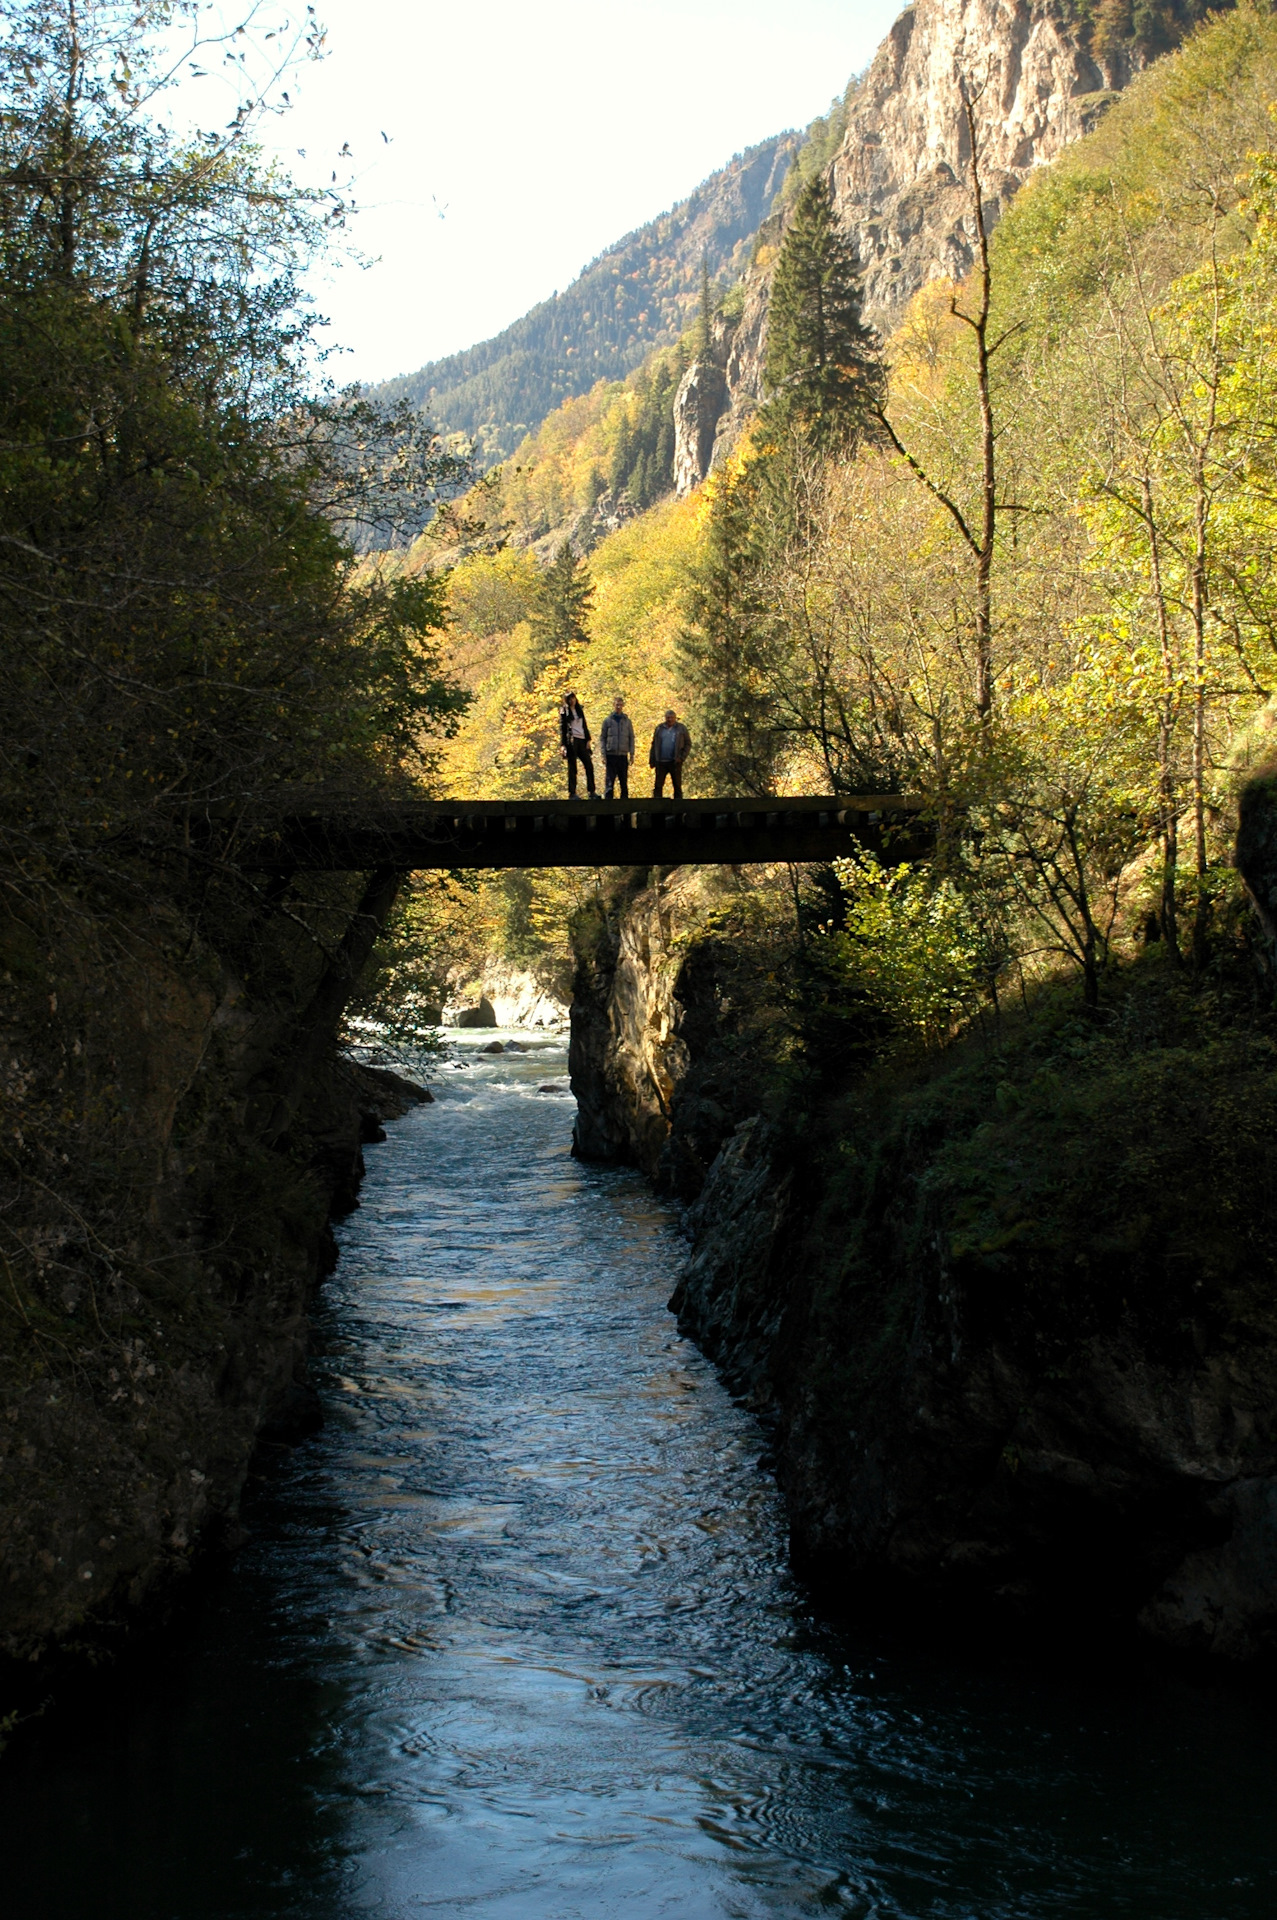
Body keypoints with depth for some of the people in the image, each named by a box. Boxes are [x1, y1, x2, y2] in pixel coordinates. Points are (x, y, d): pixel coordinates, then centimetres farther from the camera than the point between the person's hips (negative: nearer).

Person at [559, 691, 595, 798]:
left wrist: (588, 740, 8)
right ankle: (572, 793, -1)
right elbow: (562, 728, -2)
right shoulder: (564, 711, 3)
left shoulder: (580, 710, 18)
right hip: (571, 741, -5)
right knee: (572, 768, -4)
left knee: (589, 765, 1)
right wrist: (563, 745, -11)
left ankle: (591, 792, 7)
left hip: (581, 740, 5)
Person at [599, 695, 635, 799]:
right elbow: (602, 738, 4)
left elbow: (631, 738, 12)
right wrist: (603, 755, -4)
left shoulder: (627, 721, 11)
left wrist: (632, 753, 2)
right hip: (611, 755, -2)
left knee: (624, 781, 5)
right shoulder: (607, 721, 5)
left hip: (623, 756, 2)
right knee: (610, 782, -7)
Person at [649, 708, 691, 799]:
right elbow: (654, 745, 14)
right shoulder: (660, 728, 11)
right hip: (661, 762, 2)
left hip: (675, 762, -2)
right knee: (658, 785, -2)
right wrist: (652, 760, 8)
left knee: (677, 786, 4)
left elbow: (688, 744, 5)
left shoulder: (681, 728, 4)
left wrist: (682, 757, -8)